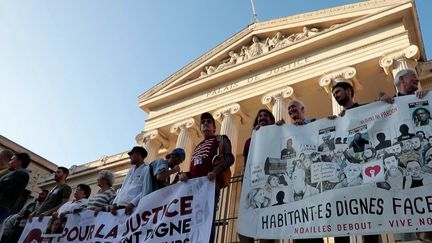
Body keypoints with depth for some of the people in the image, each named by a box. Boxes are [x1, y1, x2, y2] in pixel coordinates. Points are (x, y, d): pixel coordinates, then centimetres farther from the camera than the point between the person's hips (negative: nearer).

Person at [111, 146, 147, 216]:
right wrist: (114, 203, 9)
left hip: (133, 207, -7)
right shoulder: (131, 169, 27)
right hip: (120, 205, 7)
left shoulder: (146, 169, 2)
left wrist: (132, 204, -20)